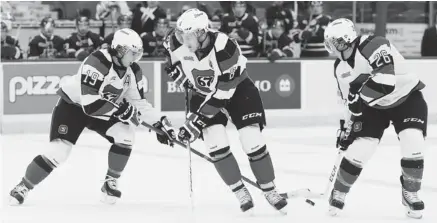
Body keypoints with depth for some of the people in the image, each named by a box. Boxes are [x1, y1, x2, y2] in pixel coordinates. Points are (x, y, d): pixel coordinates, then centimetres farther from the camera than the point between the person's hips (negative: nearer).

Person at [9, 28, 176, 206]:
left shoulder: (133, 71, -9)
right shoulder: (97, 63, -33)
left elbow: (139, 102, 1)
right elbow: (90, 104, -38)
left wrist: (160, 123, -7)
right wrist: (121, 110, -36)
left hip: (103, 109, 7)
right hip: (73, 105, -6)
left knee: (125, 135, -16)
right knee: (57, 152, -18)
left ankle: (111, 182, 1)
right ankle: (22, 188, -1)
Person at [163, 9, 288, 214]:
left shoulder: (225, 49, -37)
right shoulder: (177, 42, -22)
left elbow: (221, 93, -35)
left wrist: (196, 122, -36)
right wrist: (177, 69, -8)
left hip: (237, 90, -4)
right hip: (204, 93, 4)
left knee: (252, 142, -12)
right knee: (216, 145, -15)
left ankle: (270, 191, 9)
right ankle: (241, 194, 0)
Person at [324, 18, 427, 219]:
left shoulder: (374, 46, -29)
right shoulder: (340, 68, -3)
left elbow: (386, 81, -41)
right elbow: (351, 102, 9)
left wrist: (359, 96, -36)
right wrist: (348, 129, 5)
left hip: (407, 98, -5)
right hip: (374, 106, 5)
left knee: (413, 147, -21)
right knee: (357, 150, -7)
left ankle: (410, 194, 2)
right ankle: (337, 195, 13)